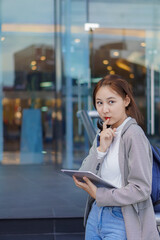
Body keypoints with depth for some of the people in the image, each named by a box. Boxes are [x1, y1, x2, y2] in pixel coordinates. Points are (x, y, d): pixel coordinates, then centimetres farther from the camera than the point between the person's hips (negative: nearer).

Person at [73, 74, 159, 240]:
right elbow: (81, 179, 3)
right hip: (95, 216, 7)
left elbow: (141, 189, -18)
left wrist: (98, 195, -16)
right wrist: (101, 149, -10)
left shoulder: (134, 135, -12)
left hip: (121, 222, -7)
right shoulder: (103, 135, 11)